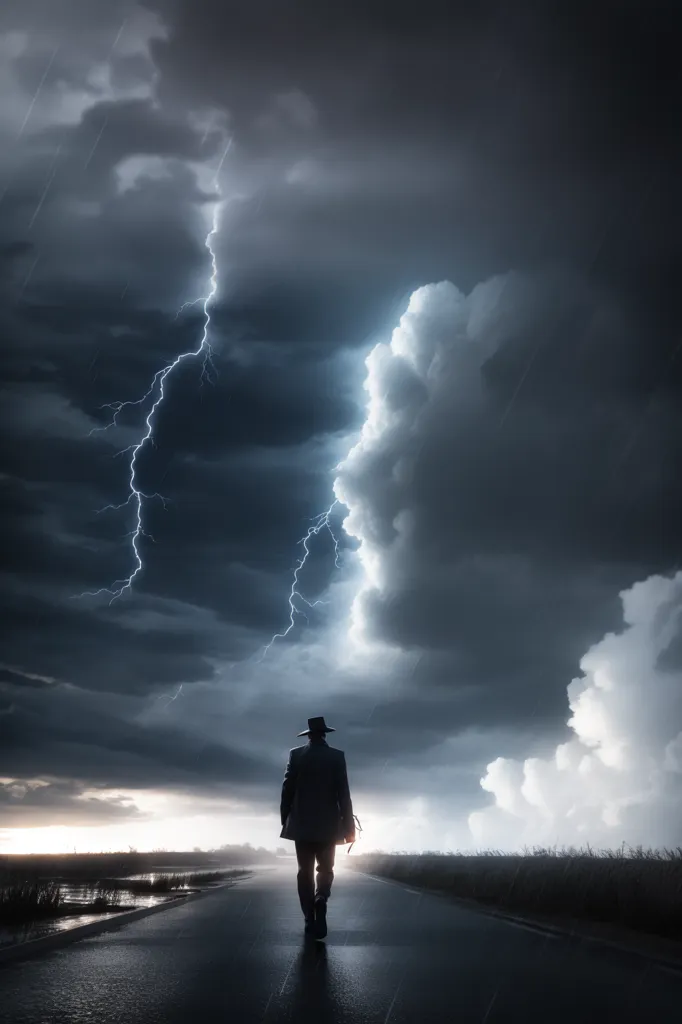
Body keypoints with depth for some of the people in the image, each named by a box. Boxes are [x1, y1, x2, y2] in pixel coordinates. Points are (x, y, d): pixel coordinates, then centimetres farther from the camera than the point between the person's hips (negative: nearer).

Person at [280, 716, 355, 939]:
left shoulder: (296, 754, 1)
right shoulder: (337, 756, -2)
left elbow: (287, 789, 0)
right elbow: (344, 793, -4)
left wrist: (285, 820, 8)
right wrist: (349, 826, -1)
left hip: (302, 823, 1)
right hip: (328, 824, -1)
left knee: (305, 871, 8)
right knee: (325, 869, 10)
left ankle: (310, 921, 3)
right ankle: (320, 900, -19)